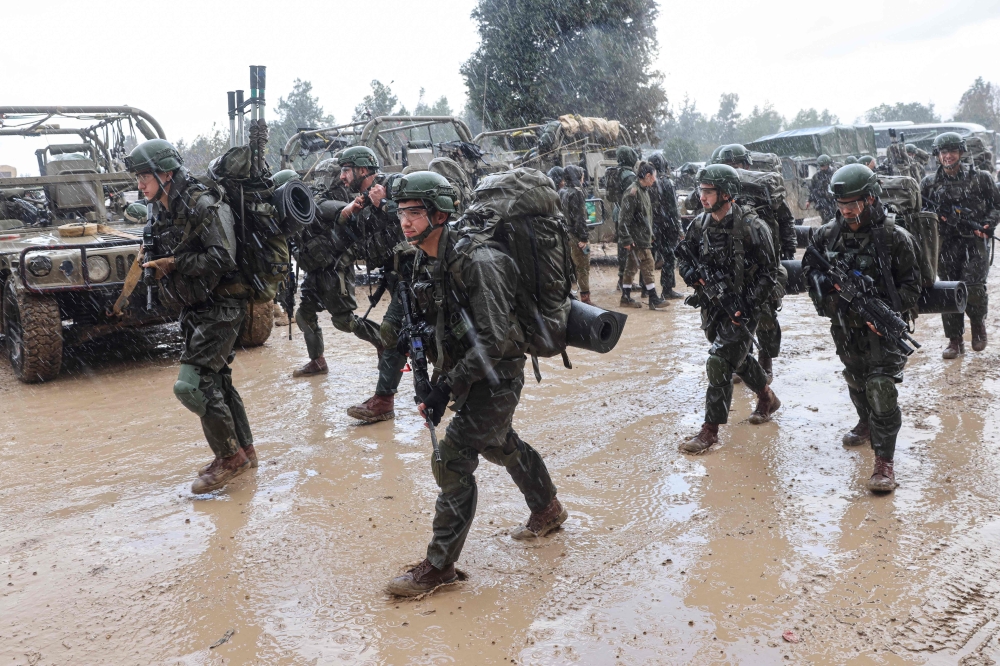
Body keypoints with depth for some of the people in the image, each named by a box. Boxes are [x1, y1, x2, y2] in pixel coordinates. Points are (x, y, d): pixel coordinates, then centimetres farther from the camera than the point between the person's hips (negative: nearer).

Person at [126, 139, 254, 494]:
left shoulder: (204, 206, -17)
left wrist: (173, 263, -20)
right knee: (216, 379, 15)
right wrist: (152, 261, 0)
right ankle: (243, 450, 28)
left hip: (220, 307, -9)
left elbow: (221, 258, -25)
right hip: (194, 308, 9)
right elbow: (161, 256, 22)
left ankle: (230, 457, -1)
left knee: (191, 384, -15)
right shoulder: (159, 212, 10)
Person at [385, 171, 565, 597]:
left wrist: (446, 386, -28)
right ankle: (548, 510, 49)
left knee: (452, 461, -10)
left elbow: (494, 340, -28)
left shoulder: (475, 262, -26)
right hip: (465, 374, 9)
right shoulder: (425, 262, 1)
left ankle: (439, 566, 4)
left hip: (495, 378, -9)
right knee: (500, 445, 25)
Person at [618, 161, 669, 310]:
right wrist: (626, 239, -22)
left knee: (632, 267, 12)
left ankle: (626, 298, 18)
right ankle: (653, 300, -2)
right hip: (637, 239, -10)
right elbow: (625, 218, -20)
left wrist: (650, 235, 22)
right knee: (648, 265, -7)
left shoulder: (644, 190, 14)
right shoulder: (632, 192, -17)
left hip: (643, 236, 10)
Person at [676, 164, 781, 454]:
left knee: (719, 364, -13)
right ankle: (768, 398, 48)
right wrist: (691, 273, -13)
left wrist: (746, 307, -23)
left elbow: (768, 274, -14)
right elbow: (683, 255, 10)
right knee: (739, 357, 23)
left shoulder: (751, 227, -18)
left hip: (740, 308, -7)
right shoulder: (700, 224, 0)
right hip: (711, 307, 7)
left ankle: (710, 430, -3)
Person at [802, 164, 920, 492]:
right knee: (856, 384, 23)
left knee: (881, 392, -10)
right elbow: (808, 268, 9)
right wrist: (826, 282, -13)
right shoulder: (827, 235, -3)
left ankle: (884, 462, -2)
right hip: (845, 327, 5)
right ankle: (866, 425, 51)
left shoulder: (894, 238, -13)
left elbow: (911, 284, -8)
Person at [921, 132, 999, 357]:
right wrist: (935, 215, -9)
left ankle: (978, 324, 16)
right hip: (946, 245, 2)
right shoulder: (930, 183, 5)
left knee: (973, 287, -14)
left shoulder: (980, 178, 2)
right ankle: (955, 341, 14)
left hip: (975, 241, -2)